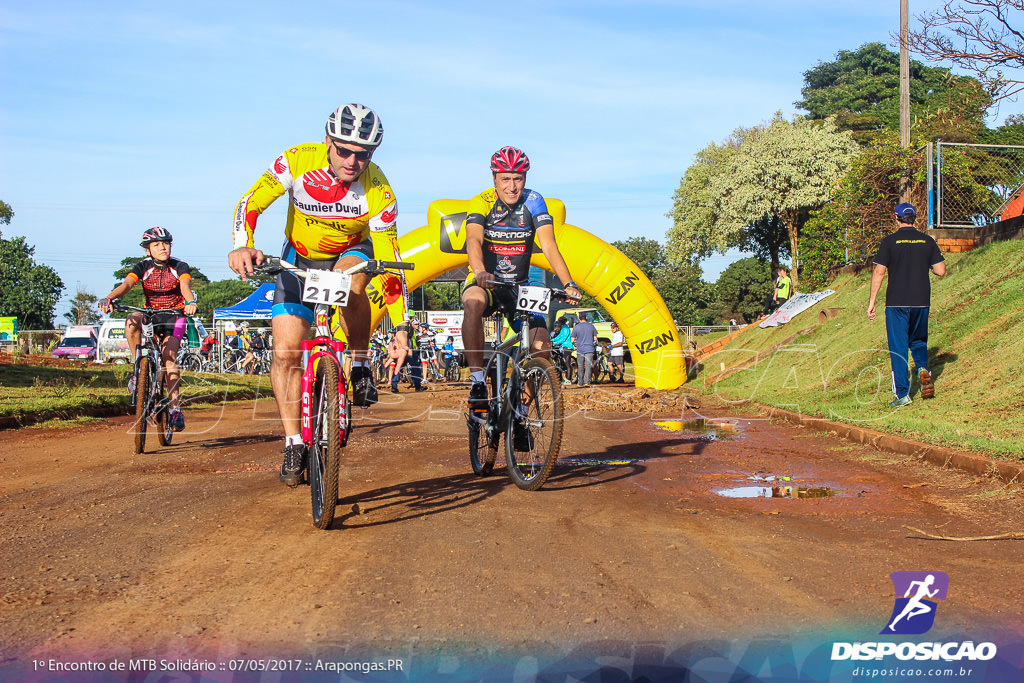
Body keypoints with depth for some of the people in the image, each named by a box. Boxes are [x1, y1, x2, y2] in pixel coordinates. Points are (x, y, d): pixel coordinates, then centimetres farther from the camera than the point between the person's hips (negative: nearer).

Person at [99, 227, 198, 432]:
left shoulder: (180, 267, -8)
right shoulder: (142, 267, -5)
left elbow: (185, 286, -27)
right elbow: (126, 284, -22)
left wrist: (190, 302, -51)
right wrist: (108, 298, -43)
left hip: (174, 317, -2)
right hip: (150, 314, 2)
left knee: (169, 357, -20)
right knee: (132, 322, -33)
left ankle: (175, 407, -15)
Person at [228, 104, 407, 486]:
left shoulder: (378, 190, -27)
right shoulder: (298, 161, -26)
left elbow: (390, 261, -24)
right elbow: (250, 204, -20)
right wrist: (242, 246, -41)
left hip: (352, 253, -1)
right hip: (300, 258, 1)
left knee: (350, 282, -39)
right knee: (286, 351, -11)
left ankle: (360, 368, -15)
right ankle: (294, 444, 1)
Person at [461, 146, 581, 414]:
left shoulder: (533, 202, -10)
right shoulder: (481, 203, -15)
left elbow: (549, 245, -20)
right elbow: (473, 240, -32)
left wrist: (569, 284, -35)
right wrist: (480, 273, -53)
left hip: (519, 287, 2)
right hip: (486, 282, -2)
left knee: (541, 347, -15)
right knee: (474, 302, -38)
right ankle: (478, 383, -31)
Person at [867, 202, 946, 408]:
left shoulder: (890, 241, -4)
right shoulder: (927, 241, 4)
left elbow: (879, 272, -8)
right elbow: (941, 271, 3)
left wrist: (872, 302, -5)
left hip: (896, 303, -3)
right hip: (921, 302, 3)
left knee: (898, 347, 2)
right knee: (918, 341, 22)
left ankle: (902, 393, 0)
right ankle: (923, 369, -5)